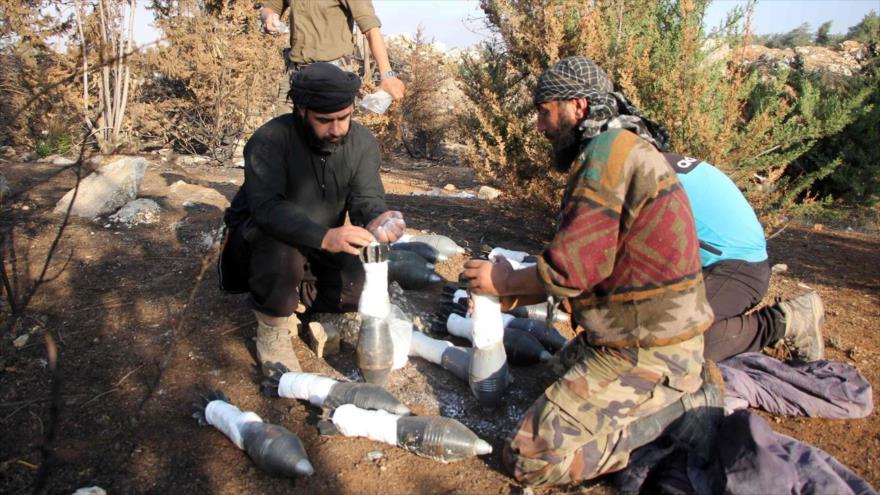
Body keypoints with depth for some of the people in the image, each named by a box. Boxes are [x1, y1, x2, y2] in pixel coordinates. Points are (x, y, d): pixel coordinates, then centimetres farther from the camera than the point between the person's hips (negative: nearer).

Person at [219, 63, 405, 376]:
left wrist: (377, 219, -43)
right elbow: (267, 207, -39)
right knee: (281, 249, -38)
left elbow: (367, 198, -17)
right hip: (259, 239, -4)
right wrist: (324, 237, -55)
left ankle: (297, 298, 11)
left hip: (320, 248, 5)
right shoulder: (270, 140, -26)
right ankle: (271, 330, -12)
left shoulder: (363, 142, -10)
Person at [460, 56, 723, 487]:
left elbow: (571, 269, -22)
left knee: (529, 458, -9)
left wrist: (504, 280, -3)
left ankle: (681, 410, -5)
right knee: (564, 367, 35)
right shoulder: (623, 150, 14)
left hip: (646, 350, -10)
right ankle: (684, 386, 15)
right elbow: (596, 267, 16)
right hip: (658, 333, 10)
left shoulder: (608, 150, -19)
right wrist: (511, 296, 12)